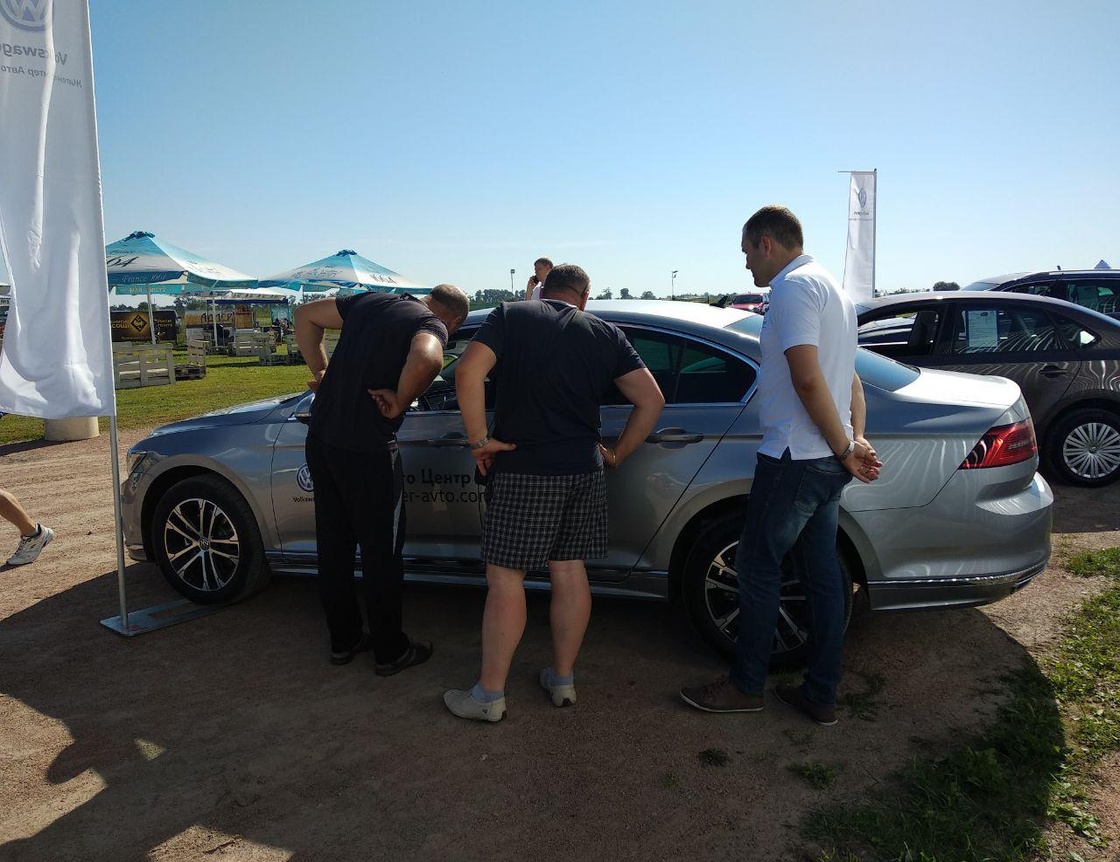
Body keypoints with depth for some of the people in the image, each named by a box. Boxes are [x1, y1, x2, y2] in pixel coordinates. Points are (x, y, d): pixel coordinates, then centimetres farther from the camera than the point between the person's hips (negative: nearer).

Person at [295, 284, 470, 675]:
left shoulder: (371, 301, 12)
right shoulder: (433, 325, -9)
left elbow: (305, 315, 18)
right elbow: (425, 360, -32)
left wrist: (321, 372, 16)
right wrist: (400, 401, -16)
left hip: (320, 437, 7)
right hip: (366, 449, -7)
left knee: (333, 544, 18)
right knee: (381, 552, 9)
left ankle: (343, 640, 34)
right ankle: (390, 651, 24)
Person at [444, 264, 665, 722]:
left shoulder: (510, 316, 0)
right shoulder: (606, 334, 9)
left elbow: (468, 372, -16)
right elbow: (651, 399, 4)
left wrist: (479, 439, -9)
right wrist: (618, 453, 11)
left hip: (522, 470, -4)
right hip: (583, 470, 4)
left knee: (505, 578, 3)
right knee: (570, 573, 14)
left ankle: (489, 696, 12)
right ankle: (563, 680, 27)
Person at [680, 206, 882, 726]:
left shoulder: (793, 286, -13)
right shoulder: (832, 288, 20)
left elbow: (808, 380, -23)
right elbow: (850, 379, 18)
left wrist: (845, 449, -15)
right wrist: (858, 440, 6)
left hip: (795, 458, -10)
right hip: (827, 462, 10)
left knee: (757, 569, 4)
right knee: (822, 576, 13)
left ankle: (746, 686, 18)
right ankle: (821, 696, 22)